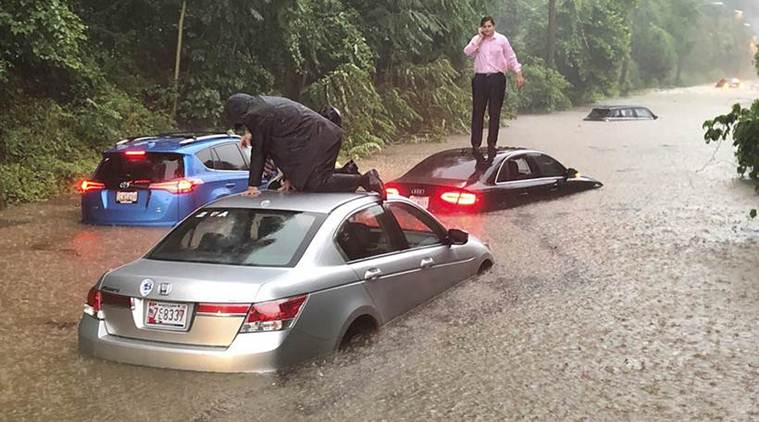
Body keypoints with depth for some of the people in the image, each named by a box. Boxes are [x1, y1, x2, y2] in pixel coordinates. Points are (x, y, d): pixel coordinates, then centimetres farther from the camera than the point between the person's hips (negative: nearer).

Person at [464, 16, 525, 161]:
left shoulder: (502, 40, 5)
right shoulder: (477, 40, 8)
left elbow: (511, 58, 8)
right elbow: (467, 52, -9)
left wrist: (519, 74, 3)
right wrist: (480, 38, -7)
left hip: (497, 78, -1)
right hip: (480, 78, 1)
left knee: (495, 113, 3)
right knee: (477, 112, 0)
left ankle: (491, 144, 11)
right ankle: (476, 144, 4)